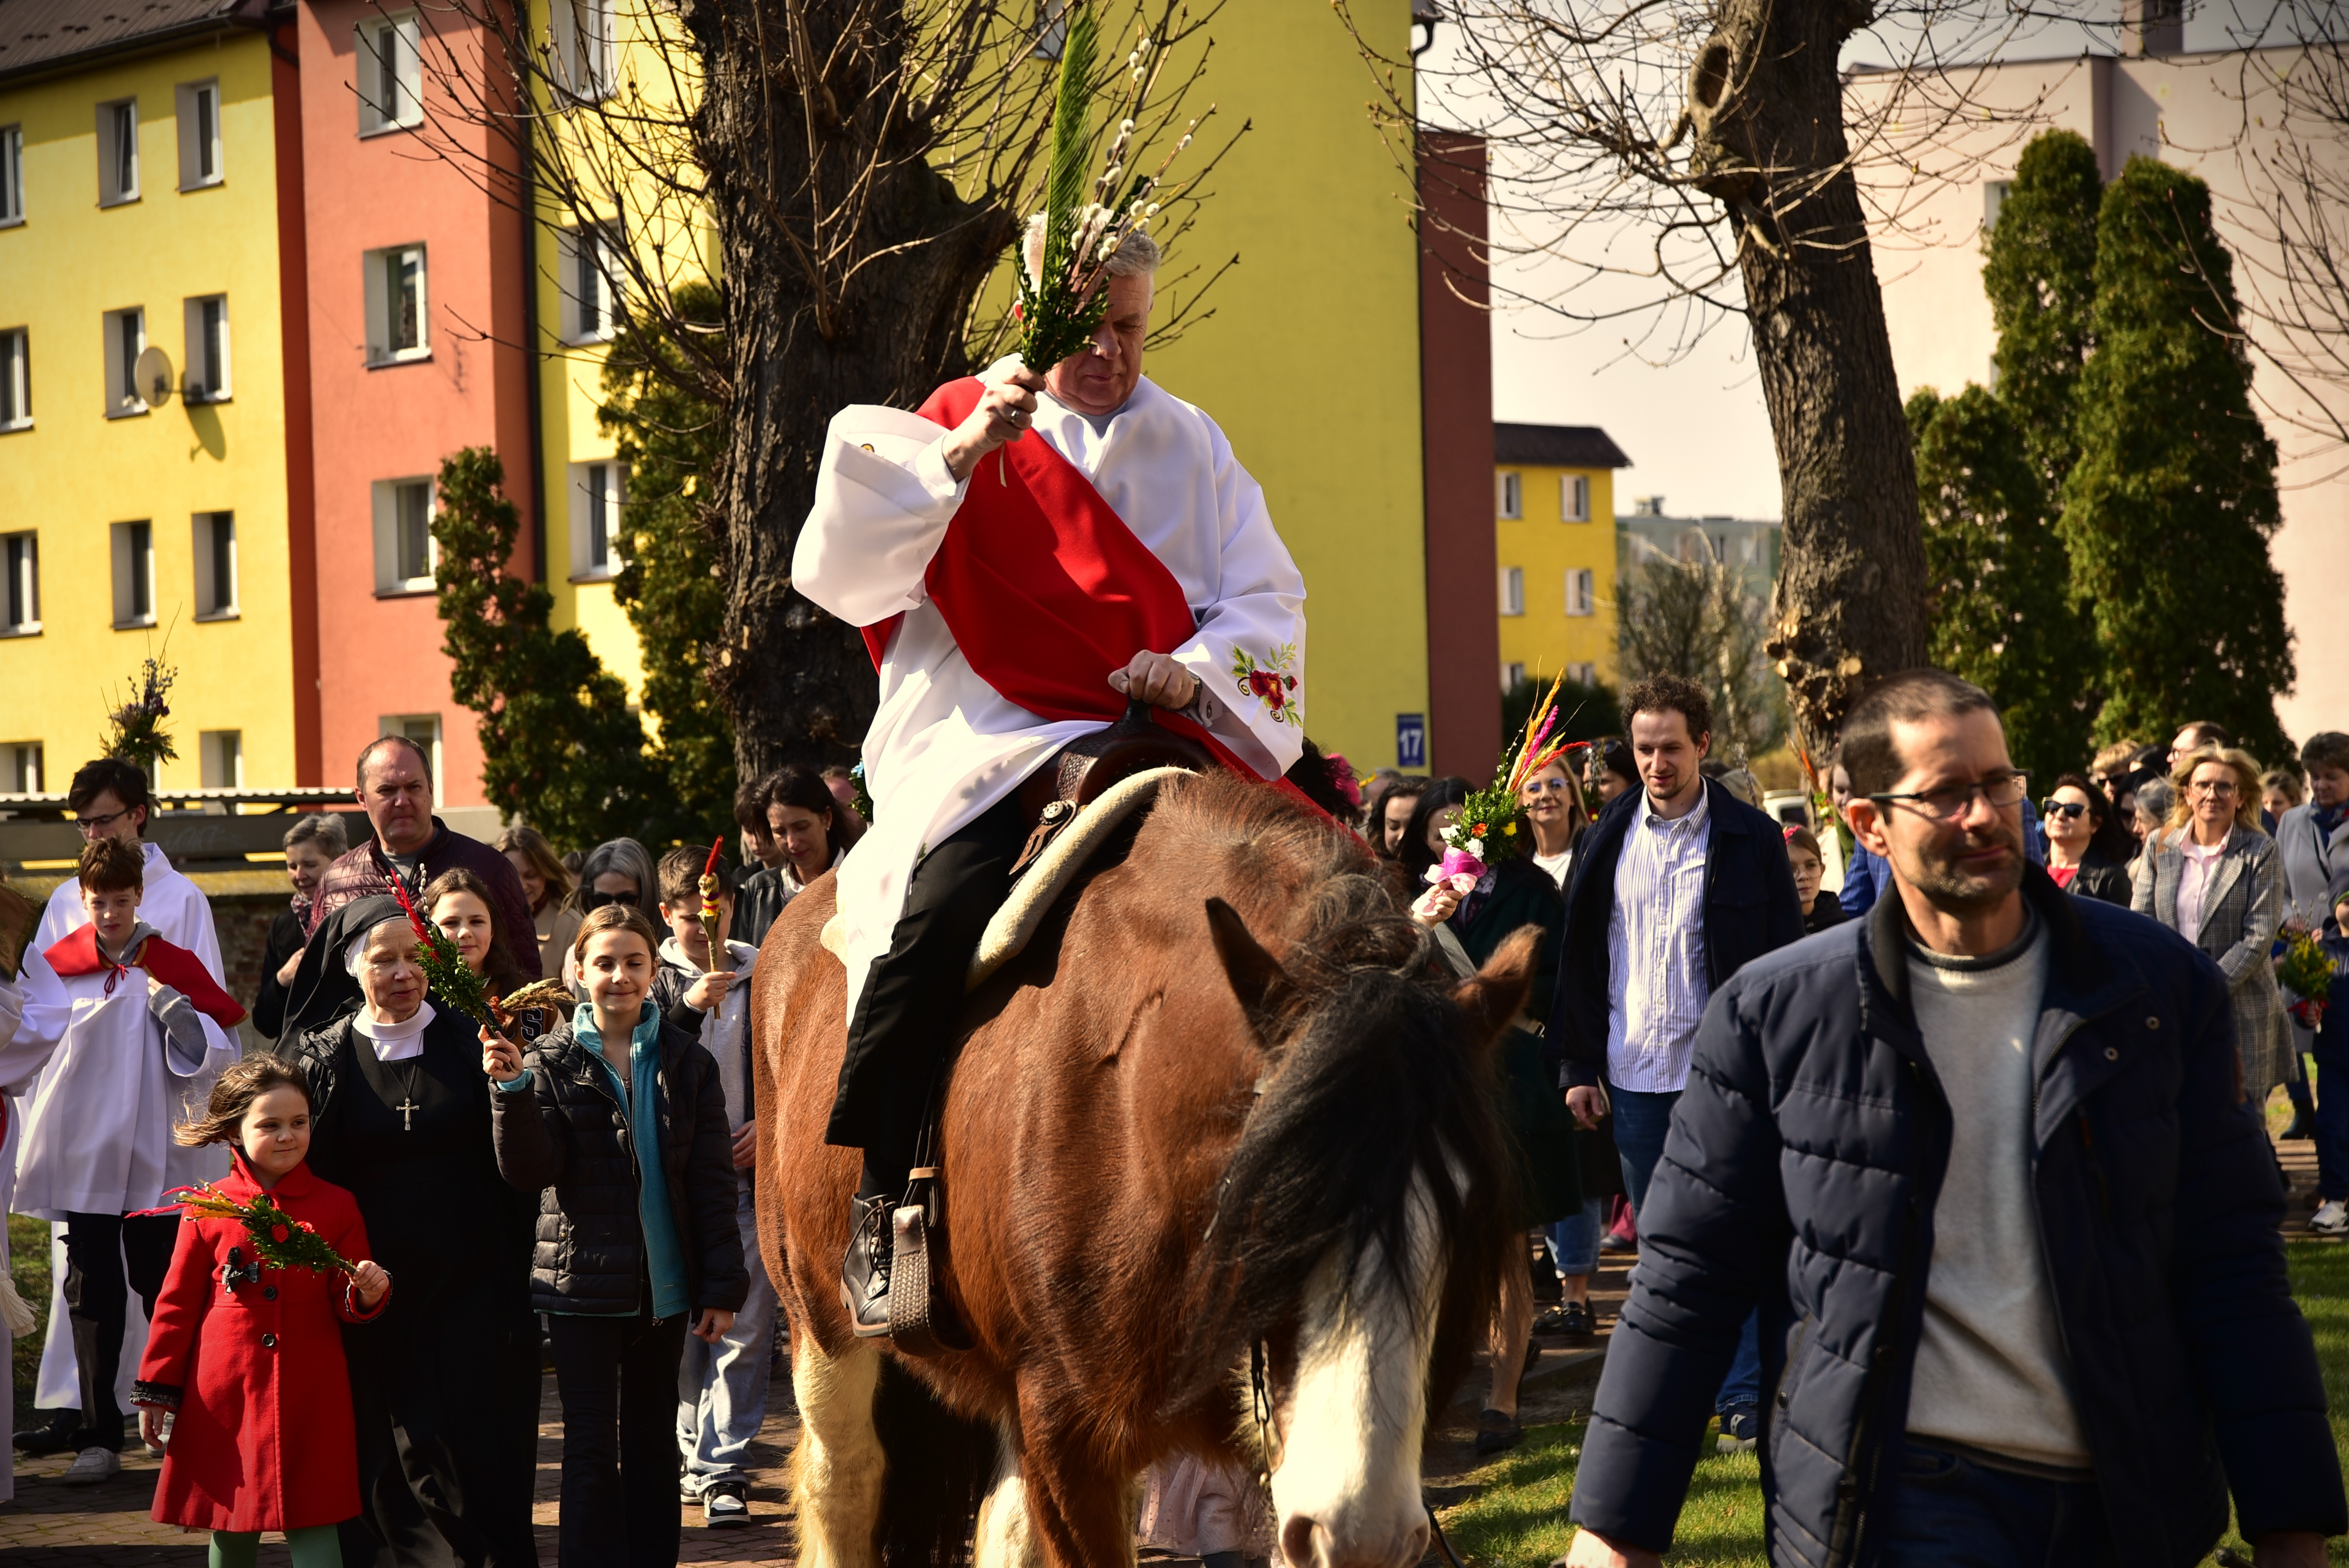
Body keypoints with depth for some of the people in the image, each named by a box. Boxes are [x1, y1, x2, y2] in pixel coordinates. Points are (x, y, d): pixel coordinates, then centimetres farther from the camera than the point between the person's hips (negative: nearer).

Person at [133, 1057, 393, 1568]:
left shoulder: (336, 1206, 3)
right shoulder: (208, 1209, 1)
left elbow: (347, 1306, 8)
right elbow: (178, 1304, 7)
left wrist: (367, 1295, -15)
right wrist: (157, 1390, 6)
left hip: (310, 1399, 0)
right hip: (226, 1397, 1)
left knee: (312, 1525, -3)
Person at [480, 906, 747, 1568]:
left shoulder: (686, 1062, 2)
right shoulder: (553, 1062, -1)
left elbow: (714, 1184, 2)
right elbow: (531, 1172, -9)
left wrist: (722, 1287, -2)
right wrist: (513, 1091, -25)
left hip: (666, 1285, 2)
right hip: (584, 1283, -2)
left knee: (653, 1441, 11)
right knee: (592, 1446, -2)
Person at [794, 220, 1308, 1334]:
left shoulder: (1192, 446, 17)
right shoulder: (967, 424, 7)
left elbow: (1268, 605, 12)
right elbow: (847, 561, -7)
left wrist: (1198, 667, -9)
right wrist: (967, 448, -18)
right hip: (993, 752, -4)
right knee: (939, 909, -30)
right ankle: (873, 1211, -20)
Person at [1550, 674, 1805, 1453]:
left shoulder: (1750, 839, -3)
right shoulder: (1608, 839, 7)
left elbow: (1784, 959, -2)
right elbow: (1580, 959, 10)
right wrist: (1579, 1065, 5)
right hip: (1632, 1071, 4)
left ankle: (1743, 1400, 1)